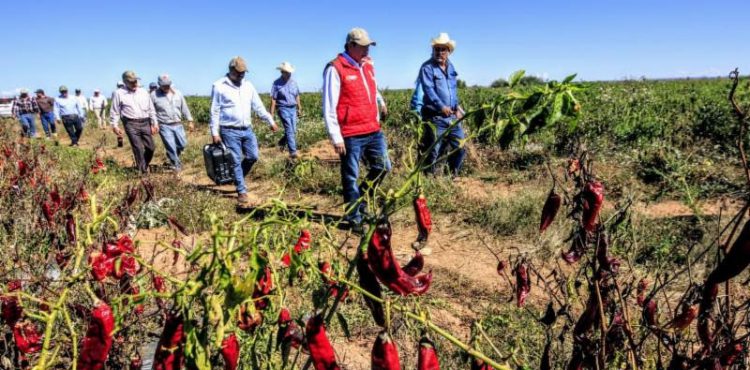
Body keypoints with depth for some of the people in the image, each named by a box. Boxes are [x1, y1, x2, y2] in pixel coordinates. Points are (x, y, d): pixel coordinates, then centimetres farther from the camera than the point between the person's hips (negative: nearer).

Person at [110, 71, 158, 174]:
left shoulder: (144, 92, 13)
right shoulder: (119, 93, 3)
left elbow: (151, 109, 15)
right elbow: (114, 111, 6)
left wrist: (154, 123, 10)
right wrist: (114, 125, 0)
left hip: (145, 123, 4)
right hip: (131, 124, -4)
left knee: (150, 147, 3)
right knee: (138, 149, -10)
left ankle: (142, 167, 25)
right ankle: (143, 172, -4)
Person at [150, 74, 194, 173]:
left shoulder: (177, 93, 5)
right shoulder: (154, 95, -4)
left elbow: (184, 108, 10)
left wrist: (190, 121, 7)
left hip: (178, 125, 4)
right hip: (164, 126, -4)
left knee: (182, 144, 7)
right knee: (171, 147, -4)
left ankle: (174, 158, 35)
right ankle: (176, 165, 11)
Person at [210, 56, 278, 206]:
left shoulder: (248, 85, 10)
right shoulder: (219, 86, -5)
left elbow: (258, 106, 14)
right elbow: (215, 111, -5)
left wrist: (271, 121, 10)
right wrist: (215, 133, -8)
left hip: (247, 129, 5)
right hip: (230, 131, -5)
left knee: (253, 157, 6)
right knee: (236, 161, 0)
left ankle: (237, 179, 30)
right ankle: (242, 192, 10)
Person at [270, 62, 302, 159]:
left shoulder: (293, 82, 8)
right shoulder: (277, 83, -7)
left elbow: (297, 96, 18)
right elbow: (273, 99, -8)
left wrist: (299, 108, 18)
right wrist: (272, 113, -10)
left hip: (293, 108, 6)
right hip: (283, 108, -5)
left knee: (293, 130, 7)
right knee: (289, 130, -11)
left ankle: (282, 142, 33)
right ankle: (293, 152, -10)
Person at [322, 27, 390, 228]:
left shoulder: (368, 65, 13)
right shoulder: (335, 68, -9)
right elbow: (329, 107, -12)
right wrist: (336, 137, -14)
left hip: (373, 131, 7)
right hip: (351, 135, -7)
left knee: (383, 167, 11)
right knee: (351, 177, 4)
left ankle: (361, 198, 31)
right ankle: (354, 218, 18)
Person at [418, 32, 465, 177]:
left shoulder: (450, 67, 15)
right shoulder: (427, 68, -7)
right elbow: (429, 90, -20)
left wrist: (457, 106, 13)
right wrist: (441, 106, -30)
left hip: (452, 116, 7)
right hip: (435, 117, -7)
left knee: (460, 146, 9)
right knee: (433, 150, -2)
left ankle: (453, 175, 26)